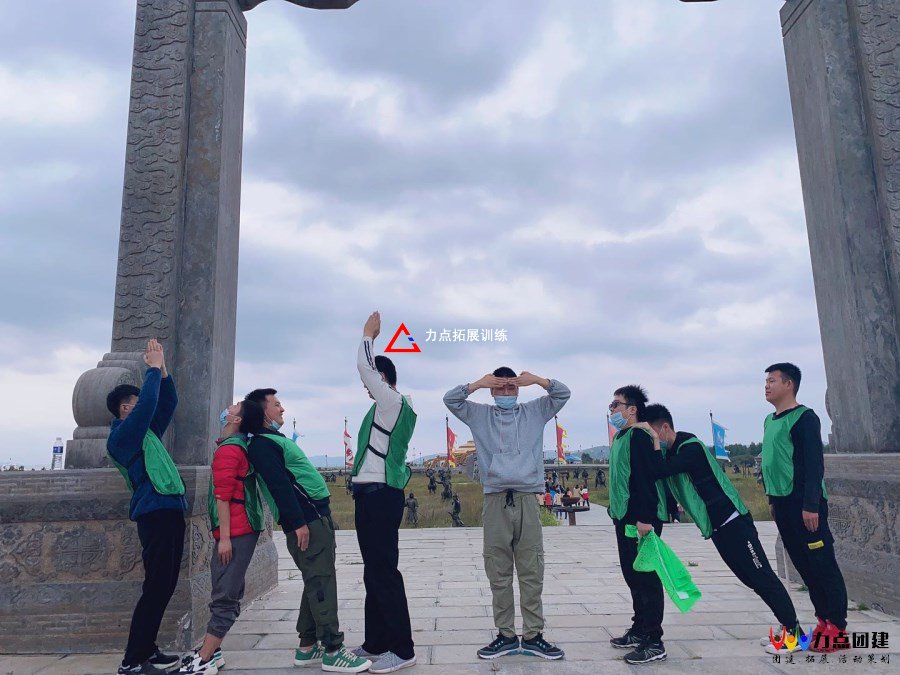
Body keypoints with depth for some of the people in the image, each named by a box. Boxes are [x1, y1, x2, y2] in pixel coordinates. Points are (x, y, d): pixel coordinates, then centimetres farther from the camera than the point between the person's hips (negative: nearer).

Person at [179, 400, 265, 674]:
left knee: (224, 596, -5)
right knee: (227, 594, 14)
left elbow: (223, 496, -18)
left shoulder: (228, 449, -14)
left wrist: (225, 537, -19)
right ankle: (211, 652, 23)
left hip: (235, 532, -10)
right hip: (242, 530, 10)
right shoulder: (240, 445, 15)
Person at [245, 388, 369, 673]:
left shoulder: (275, 439, 21)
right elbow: (279, 486, -19)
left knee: (316, 583, 13)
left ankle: (307, 647, 20)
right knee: (322, 582, -8)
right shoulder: (263, 444, -11)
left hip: (316, 516, 10)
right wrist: (297, 523, -22)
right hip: (307, 520, -10)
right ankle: (332, 650, -3)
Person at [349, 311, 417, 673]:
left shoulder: (392, 403, -11)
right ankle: (376, 644, 23)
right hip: (375, 494, 10)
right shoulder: (389, 407, 16)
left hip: (379, 496, -10)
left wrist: (368, 334, -3)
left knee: (384, 572, -7)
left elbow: (365, 366, -17)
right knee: (374, 572, 14)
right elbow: (369, 369, 31)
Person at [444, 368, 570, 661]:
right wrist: (478, 384, -9)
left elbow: (563, 394, 9)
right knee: (498, 574, 6)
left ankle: (533, 636, 14)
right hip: (495, 502, 0)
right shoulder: (480, 414, 11)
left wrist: (537, 380, -8)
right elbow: (450, 399, 4)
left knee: (532, 573, 4)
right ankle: (506, 635, 16)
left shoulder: (534, 412, 13)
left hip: (527, 500, 0)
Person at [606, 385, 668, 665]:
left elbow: (647, 478, -22)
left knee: (646, 576, -4)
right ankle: (639, 630, 28)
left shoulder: (639, 435, -14)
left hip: (641, 519, -10)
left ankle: (654, 642, 4)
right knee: (632, 575, 17)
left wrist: (645, 518, -26)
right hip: (625, 517, 10)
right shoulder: (621, 437, 16)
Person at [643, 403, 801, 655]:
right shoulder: (669, 453, 6)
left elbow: (660, 471, -31)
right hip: (716, 528, 9)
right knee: (751, 580, 13)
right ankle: (787, 626, 23)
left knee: (762, 577, -2)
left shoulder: (691, 447, -21)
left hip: (733, 522, -9)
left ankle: (794, 632, 8)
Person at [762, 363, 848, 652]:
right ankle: (825, 619, 23)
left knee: (822, 563, -1)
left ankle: (837, 628, 7)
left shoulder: (804, 418, -11)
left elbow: (814, 463, -17)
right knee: (804, 564, 13)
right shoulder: (770, 420, 13)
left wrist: (811, 505, -20)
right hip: (782, 503, 8)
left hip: (803, 503, -8)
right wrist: (772, 498, 20)